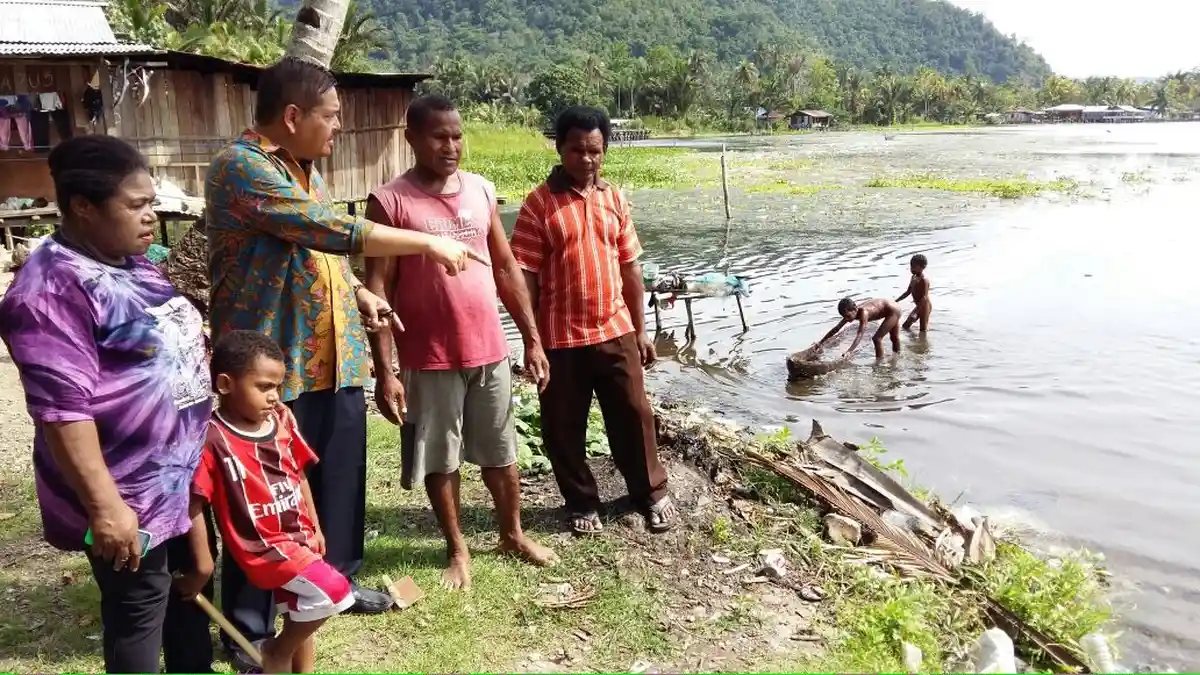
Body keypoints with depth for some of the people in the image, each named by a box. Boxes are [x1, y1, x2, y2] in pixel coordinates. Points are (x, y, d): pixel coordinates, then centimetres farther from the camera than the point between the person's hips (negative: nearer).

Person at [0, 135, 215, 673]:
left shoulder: (133, 263, 8)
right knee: (139, 614, 7)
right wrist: (104, 506, -25)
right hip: (131, 496, -9)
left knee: (193, 589, 23)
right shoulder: (54, 289, -22)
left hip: (185, 476, 9)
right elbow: (63, 408, -25)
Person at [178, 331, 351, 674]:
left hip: (298, 536, 7)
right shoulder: (213, 439, -20)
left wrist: (314, 527, 16)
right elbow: (194, 505, -17)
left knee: (301, 618, 19)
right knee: (334, 592, -18)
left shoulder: (282, 420, 0)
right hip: (263, 545, -7)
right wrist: (203, 566, -13)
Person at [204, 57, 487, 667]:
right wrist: (428, 242, -20)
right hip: (271, 363, -8)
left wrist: (359, 293, 9)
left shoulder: (304, 168, 14)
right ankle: (249, 627, 18)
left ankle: (336, 581, 37)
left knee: (341, 477, 17)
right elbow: (327, 229, -25)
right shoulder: (241, 167, -16)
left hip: (334, 357, 8)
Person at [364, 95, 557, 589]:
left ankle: (513, 534, 37)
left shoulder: (482, 191, 4)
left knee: (500, 453, 17)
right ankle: (457, 549, 30)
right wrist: (384, 371, -16)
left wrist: (532, 339, 8)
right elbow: (377, 289, -12)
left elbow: (506, 269, 9)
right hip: (430, 359, -4)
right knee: (440, 460, 11)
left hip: (490, 350, 4)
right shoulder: (389, 202, -10)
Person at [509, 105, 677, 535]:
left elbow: (630, 267, 10)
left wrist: (640, 329, 10)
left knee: (634, 416, 12)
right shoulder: (539, 204, -8)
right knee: (564, 428, 9)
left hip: (615, 331, 4)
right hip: (562, 338, -3)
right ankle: (582, 503, 29)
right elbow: (525, 277, -9)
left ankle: (652, 494, 31)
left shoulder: (614, 198, 6)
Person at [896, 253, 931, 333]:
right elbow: (908, 292, 15)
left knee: (923, 331, -3)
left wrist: (915, 313, -35)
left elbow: (924, 298, -30)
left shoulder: (924, 280, -24)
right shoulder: (914, 277, 4)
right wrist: (896, 301, 9)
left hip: (925, 307, -9)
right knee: (905, 326, 16)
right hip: (918, 306, 9)